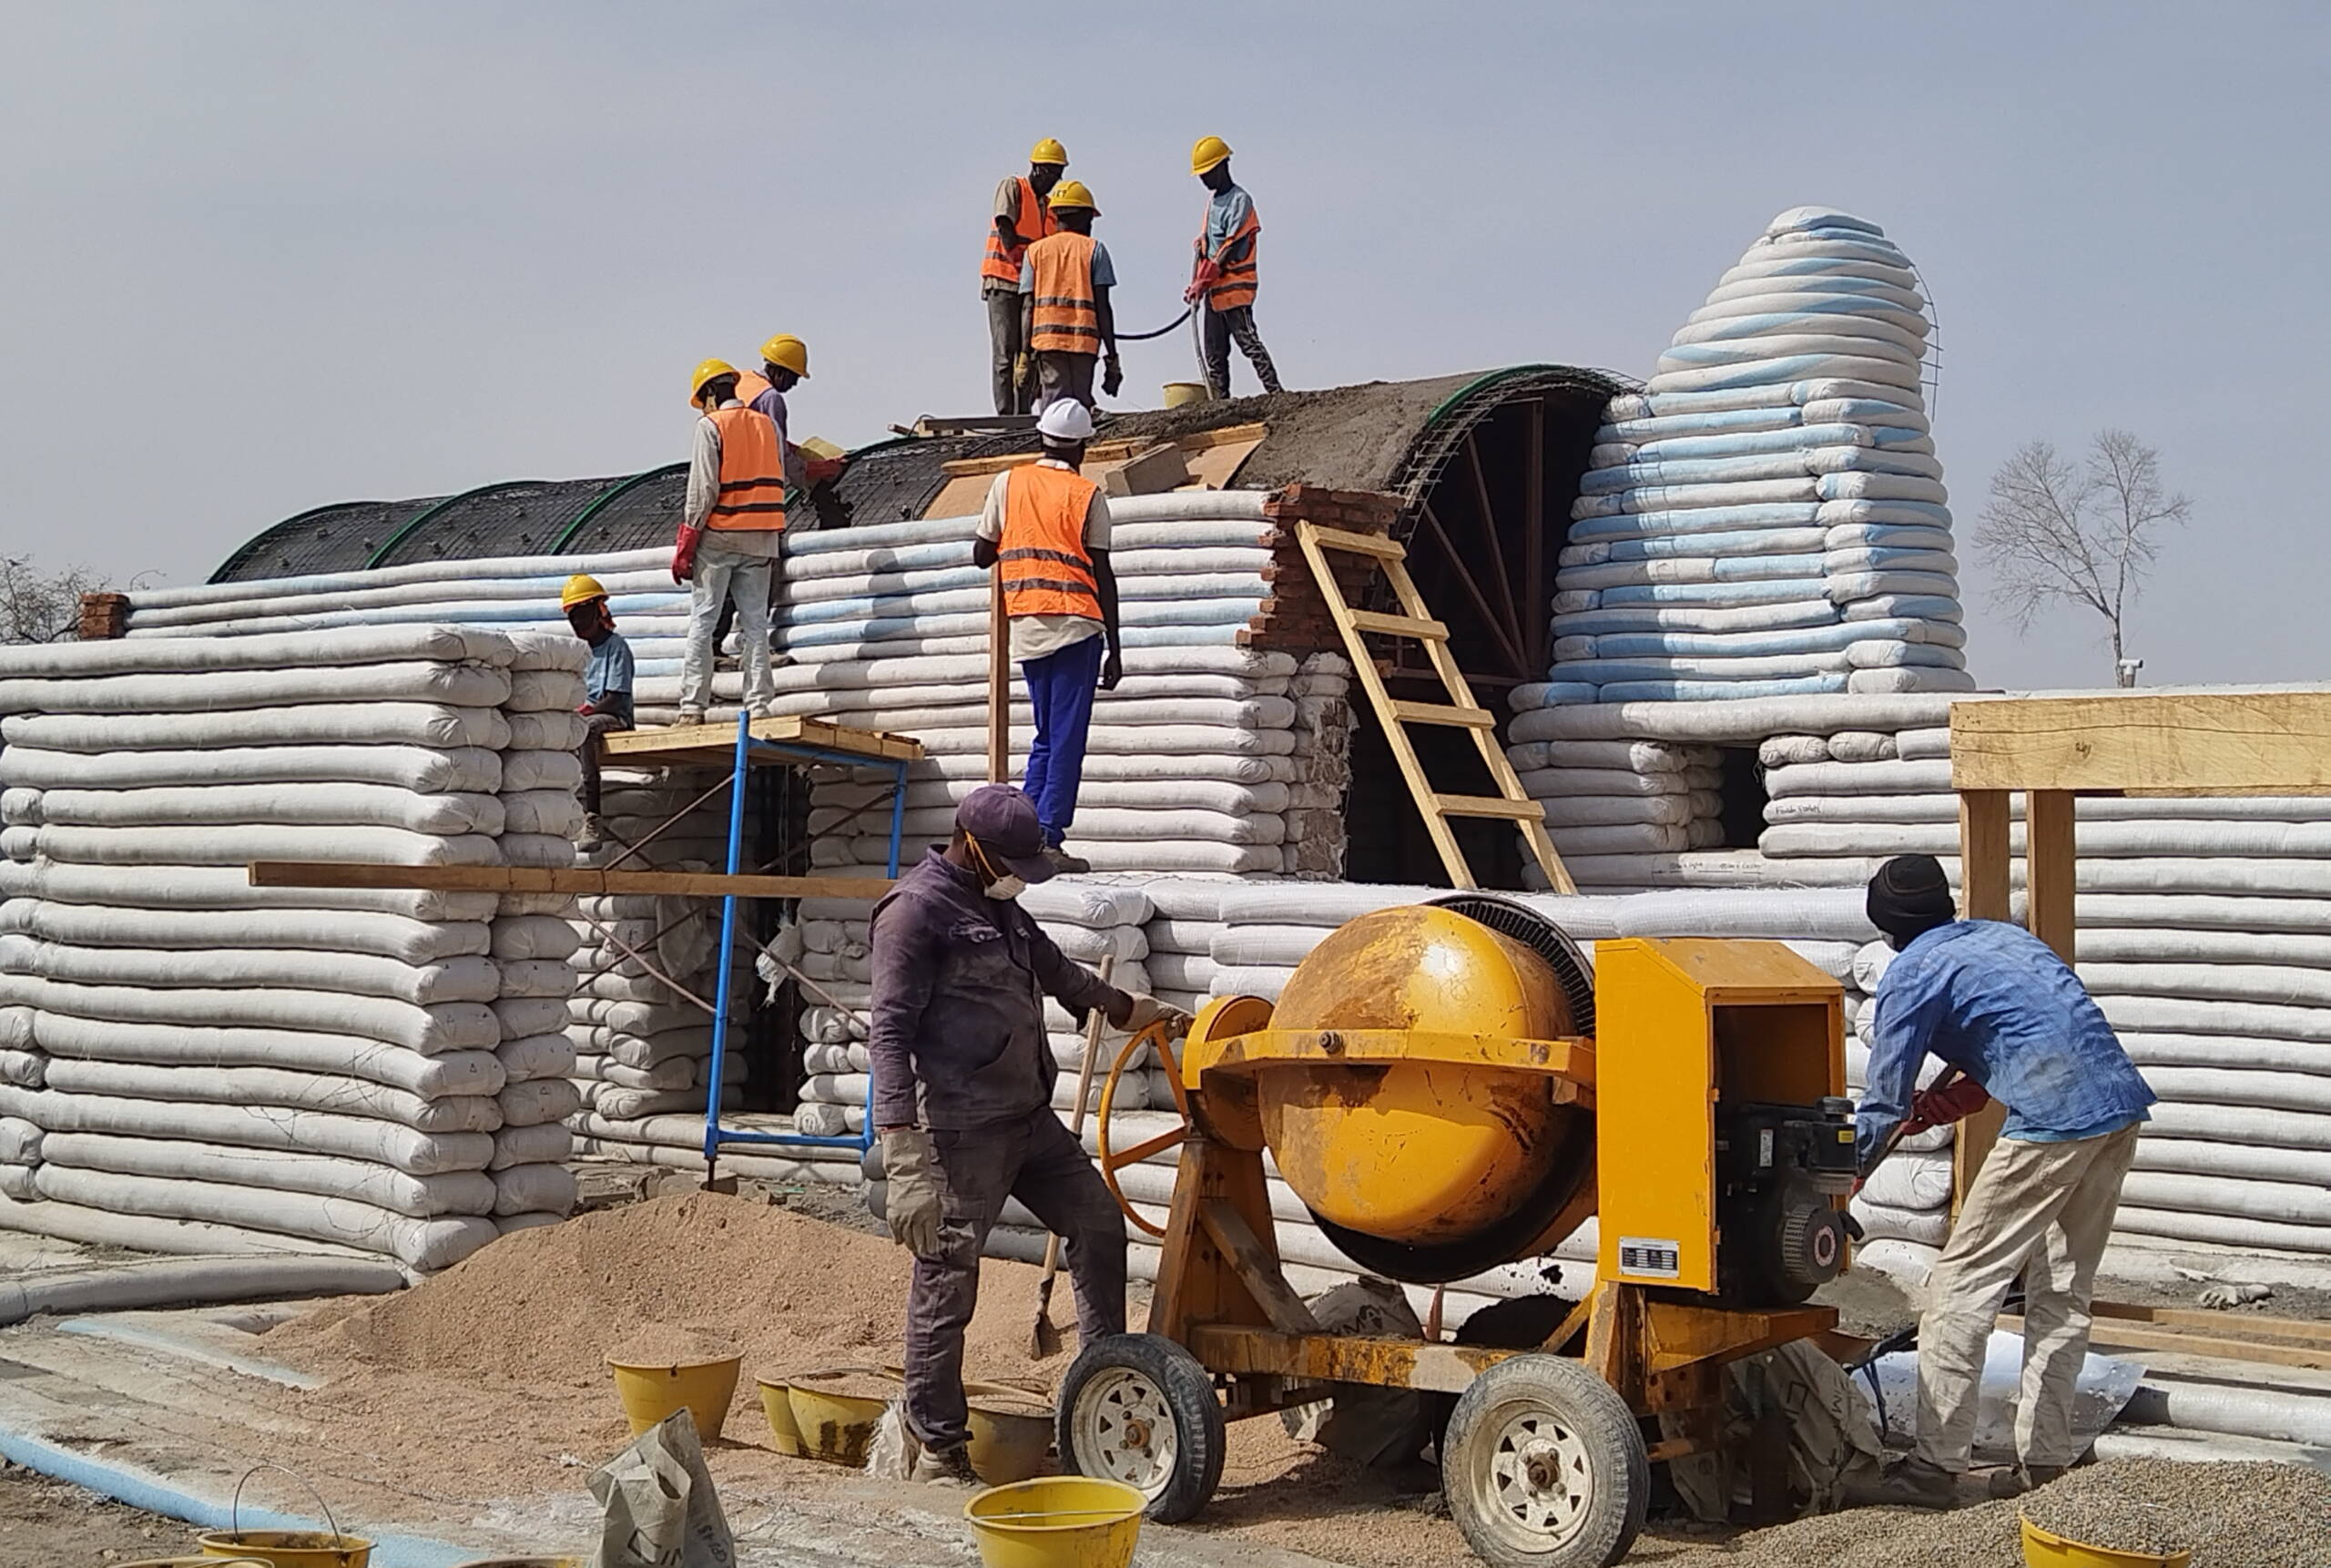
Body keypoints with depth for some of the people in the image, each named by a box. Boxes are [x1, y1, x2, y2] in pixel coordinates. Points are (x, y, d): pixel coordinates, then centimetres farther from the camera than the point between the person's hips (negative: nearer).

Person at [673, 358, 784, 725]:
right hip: (761, 539, 5)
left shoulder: (711, 426, -6)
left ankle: (693, 708, -6)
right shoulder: (767, 424, 11)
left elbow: (703, 490, -12)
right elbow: (777, 484, 12)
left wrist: (686, 543, -8)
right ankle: (759, 706, 2)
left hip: (719, 534, -5)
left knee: (702, 622, -1)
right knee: (755, 623, 6)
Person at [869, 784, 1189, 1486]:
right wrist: (900, 1141, -24)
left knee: (1098, 1223, 12)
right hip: (961, 1131, -9)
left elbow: (1056, 971, 38)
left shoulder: (998, 908, 19)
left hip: (1029, 1117, 9)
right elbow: (890, 1030, -17)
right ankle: (939, 1452, 5)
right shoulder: (916, 911, -10)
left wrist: (1127, 1008, 48)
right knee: (947, 1283, -4)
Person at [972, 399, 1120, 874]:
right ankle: (1048, 840, -7)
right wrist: (1115, 650, 1)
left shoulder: (1009, 483, 9)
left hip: (1026, 625, 4)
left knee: (1047, 736, 15)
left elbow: (982, 554, 11)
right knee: (1067, 737, -2)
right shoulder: (1087, 495, 0)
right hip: (1076, 623, -4)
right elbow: (1103, 575, -2)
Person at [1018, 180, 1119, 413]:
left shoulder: (1035, 251, 15)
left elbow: (1027, 306, 6)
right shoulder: (1093, 249, 9)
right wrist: (1112, 357, 3)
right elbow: (1102, 306, 2)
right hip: (1084, 340, -1)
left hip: (1046, 339, 1)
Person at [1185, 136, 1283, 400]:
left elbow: (1232, 247, -15)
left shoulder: (1240, 201, -7)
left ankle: (1277, 394, -14)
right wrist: (1196, 284, 8)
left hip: (1235, 287, -9)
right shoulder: (1213, 203, 19)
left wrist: (1203, 281, -19)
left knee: (1248, 343, -14)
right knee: (1214, 353, 7)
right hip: (1212, 290, 9)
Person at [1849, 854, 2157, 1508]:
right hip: (2121, 1106, 8)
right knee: (2063, 1292, 16)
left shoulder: (1912, 975, 2)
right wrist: (1934, 1106, 36)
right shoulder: (2005, 935, 24)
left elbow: (1883, 1105, 3)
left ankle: (1935, 1465, -1)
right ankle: (2045, 1461, 18)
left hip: (2053, 1123, -8)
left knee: (1962, 1284, -1)